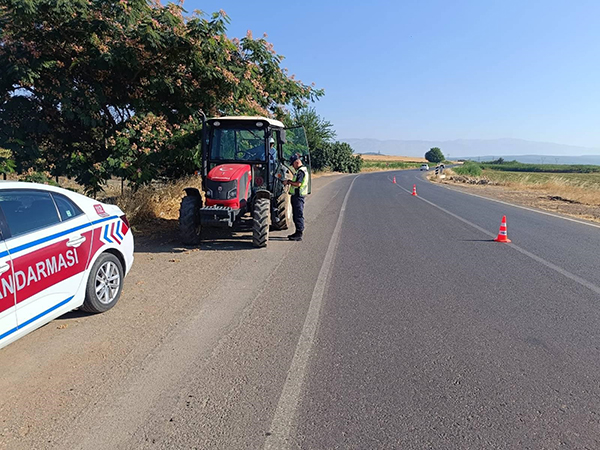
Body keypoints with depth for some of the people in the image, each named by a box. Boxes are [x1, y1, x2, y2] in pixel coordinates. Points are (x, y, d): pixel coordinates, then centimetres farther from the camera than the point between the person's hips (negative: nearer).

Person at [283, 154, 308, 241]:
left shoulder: (301, 171, -15)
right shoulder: (300, 170, 19)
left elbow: (298, 184, -24)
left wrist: (288, 181, -12)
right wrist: (289, 182, 11)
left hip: (298, 196, -11)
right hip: (296, 195, 11)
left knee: (299, 215, -8)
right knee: (296, 215, 15)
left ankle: (299, 235, -5)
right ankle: (298, 233, 23)